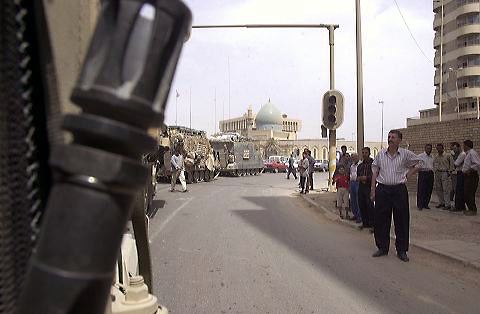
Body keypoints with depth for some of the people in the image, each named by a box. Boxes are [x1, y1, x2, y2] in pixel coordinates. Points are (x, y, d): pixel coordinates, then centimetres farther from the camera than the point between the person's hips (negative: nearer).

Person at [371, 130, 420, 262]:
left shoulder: (406, 154, 0)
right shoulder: (381, 154, 6)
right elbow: (375, 172, 8)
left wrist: (407, 175, 1)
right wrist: (373, 191, 4)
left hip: (399, 190, -2)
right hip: (382, 189, 2)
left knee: (401, 221, 3)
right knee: (380, 220, 6)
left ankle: (402, 250, 16)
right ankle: (382, 248, 21)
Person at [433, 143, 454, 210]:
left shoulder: (448, 156, -3)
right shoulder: (435, 157, 11)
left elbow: (451, 164, 0)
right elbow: (434, 165, 21)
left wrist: (449, 172, -5)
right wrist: (435, 171, 10)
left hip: (445, 173, -6)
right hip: (438, 173, 6)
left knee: (446, 189, -7)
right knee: (438, 189, 8)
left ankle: (447, 205, -4)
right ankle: (441, 203, 20)